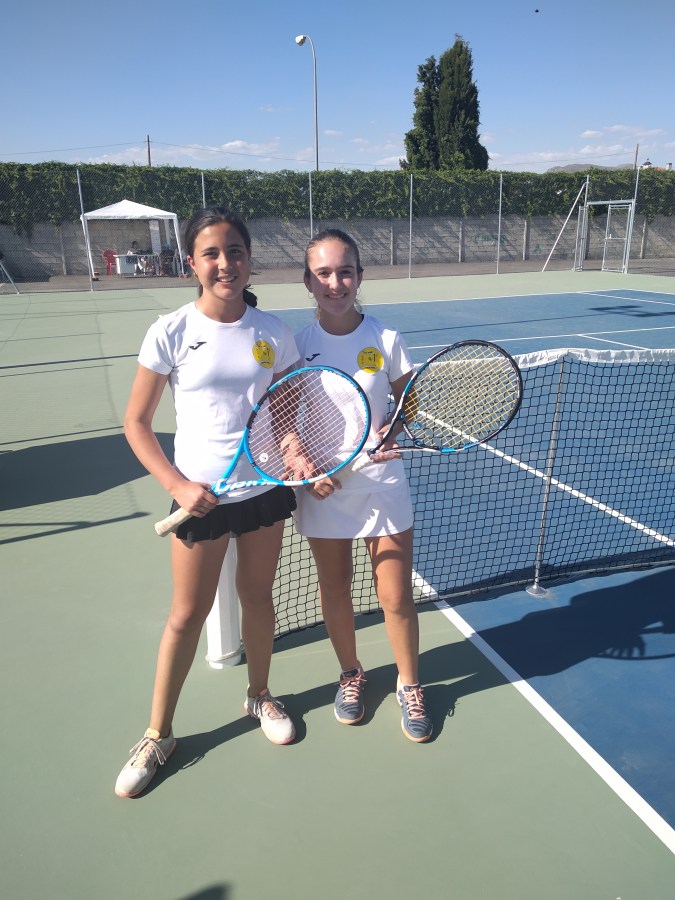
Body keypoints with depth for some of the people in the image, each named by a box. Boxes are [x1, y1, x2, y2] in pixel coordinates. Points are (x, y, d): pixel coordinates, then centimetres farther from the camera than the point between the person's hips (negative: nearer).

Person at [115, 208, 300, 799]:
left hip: (266, 486, 3)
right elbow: (136, 423, -5)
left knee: (258, 595, 18)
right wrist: (177, 484, -14)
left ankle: (260, 695, 44)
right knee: (189, 613, 8)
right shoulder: (171, 333, -10)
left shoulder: (273, 333, -2)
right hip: (201, 494, -2)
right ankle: (158, 734, 30)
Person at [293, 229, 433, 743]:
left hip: (383, 485, -1)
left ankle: (409, 685, 33)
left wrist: (395, 428, -18)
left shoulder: (385, 339, -6)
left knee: (397, 597, 5)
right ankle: (352, 674, 42)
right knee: (335, 590, 16)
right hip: (323, 489, 1)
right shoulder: (297, 345, -4)